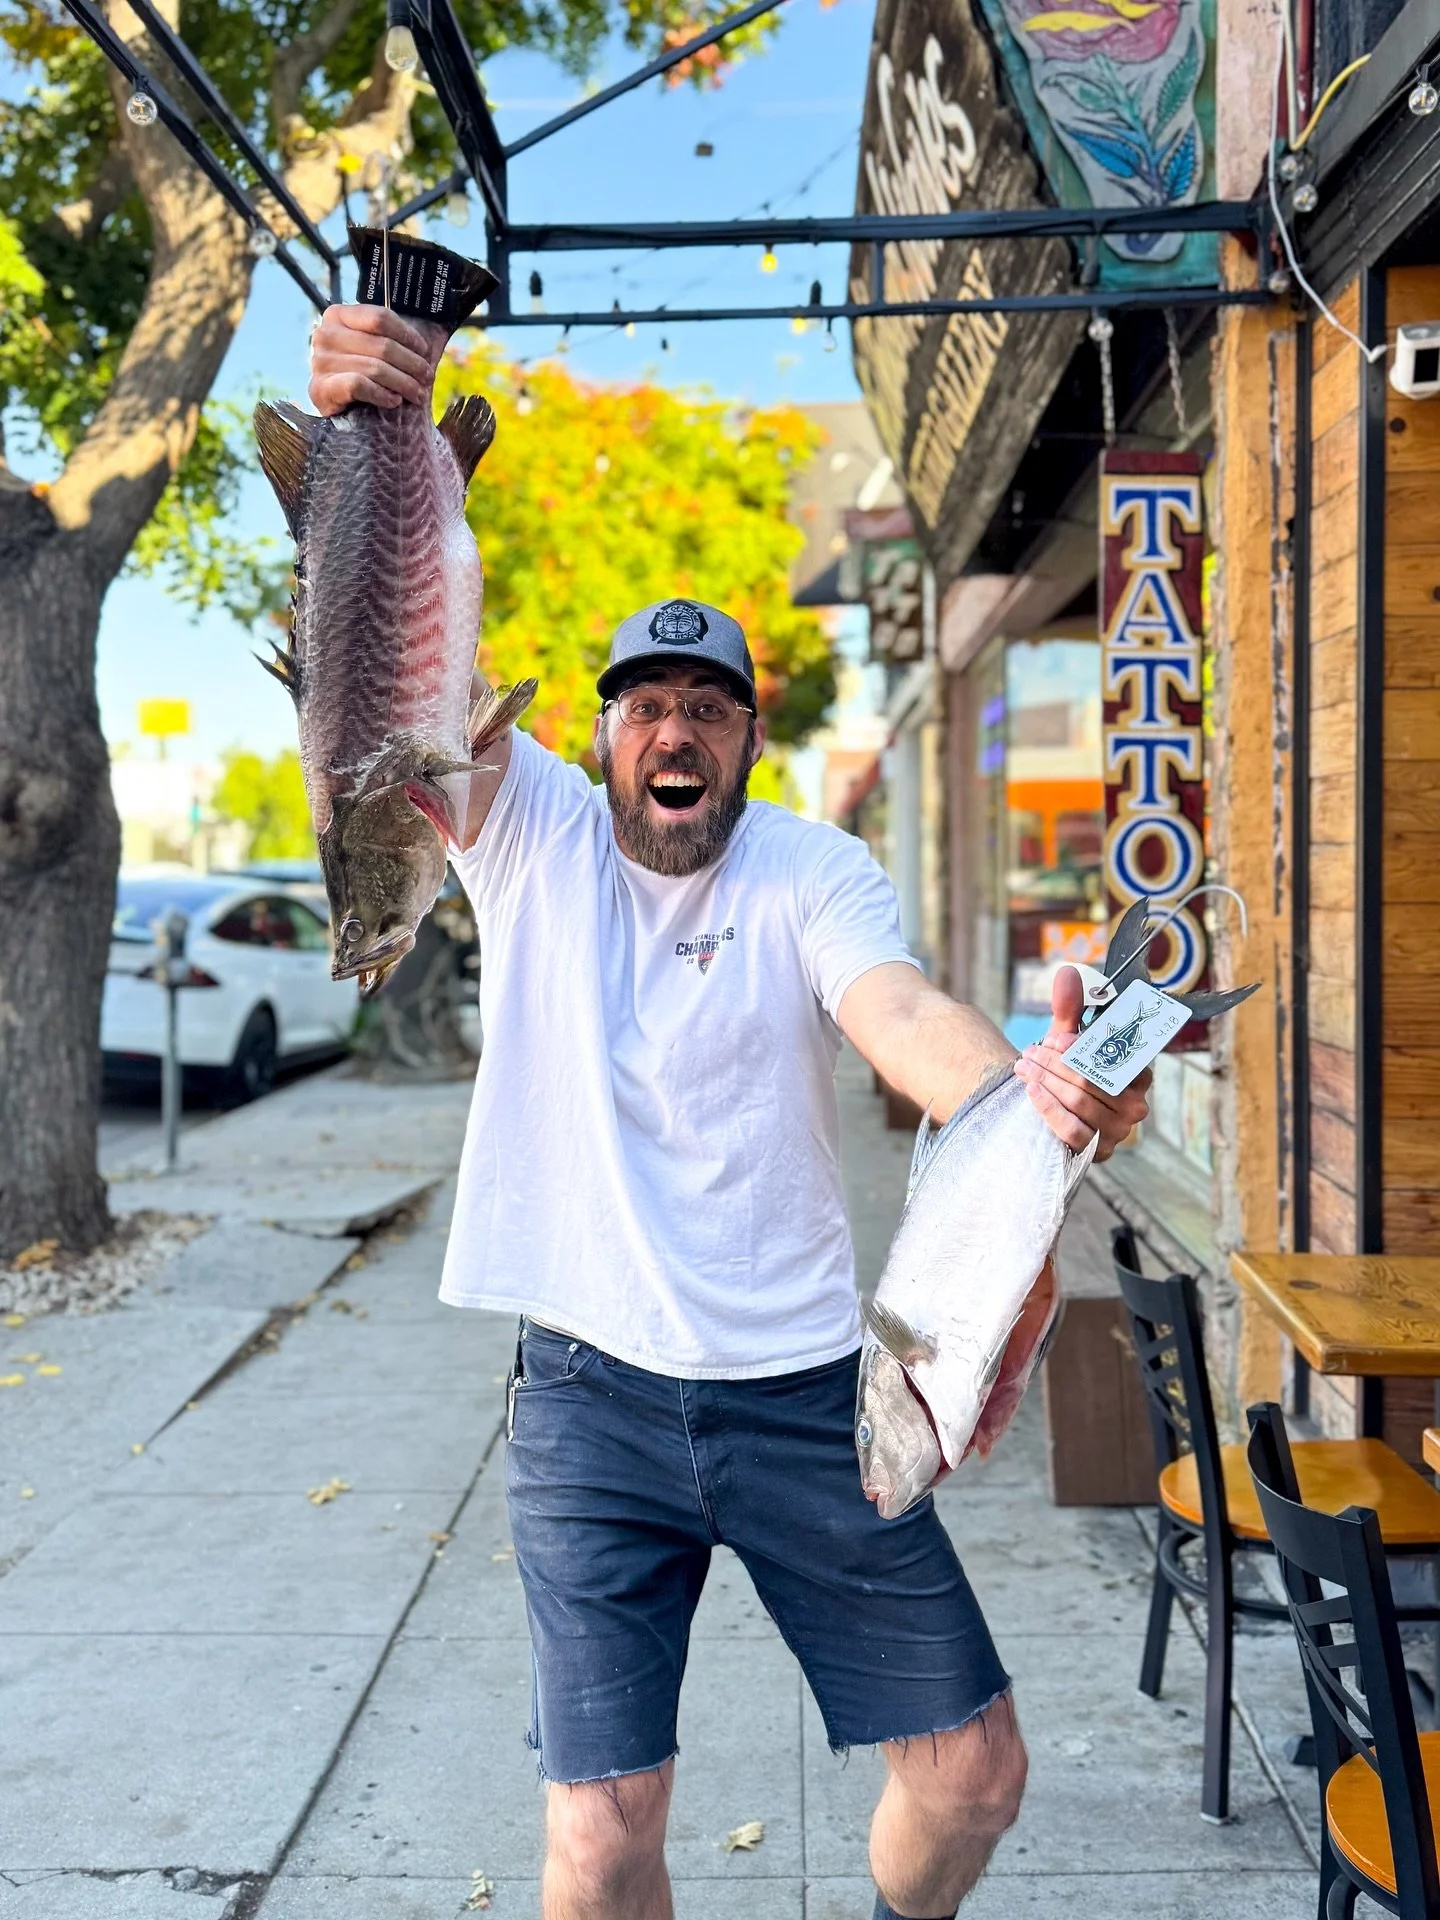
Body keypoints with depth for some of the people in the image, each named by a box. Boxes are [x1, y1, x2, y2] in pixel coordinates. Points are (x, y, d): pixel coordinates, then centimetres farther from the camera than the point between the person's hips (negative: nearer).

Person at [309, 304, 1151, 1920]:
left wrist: (1023, 1093, -45)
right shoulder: (530, 830, -1)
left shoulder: (814, 872, -2)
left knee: (971, 1769, 9)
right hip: (593, 1398, -1)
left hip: (801, 1388, 1)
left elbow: (900, 1011, -22)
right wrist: (367, 439, -33)